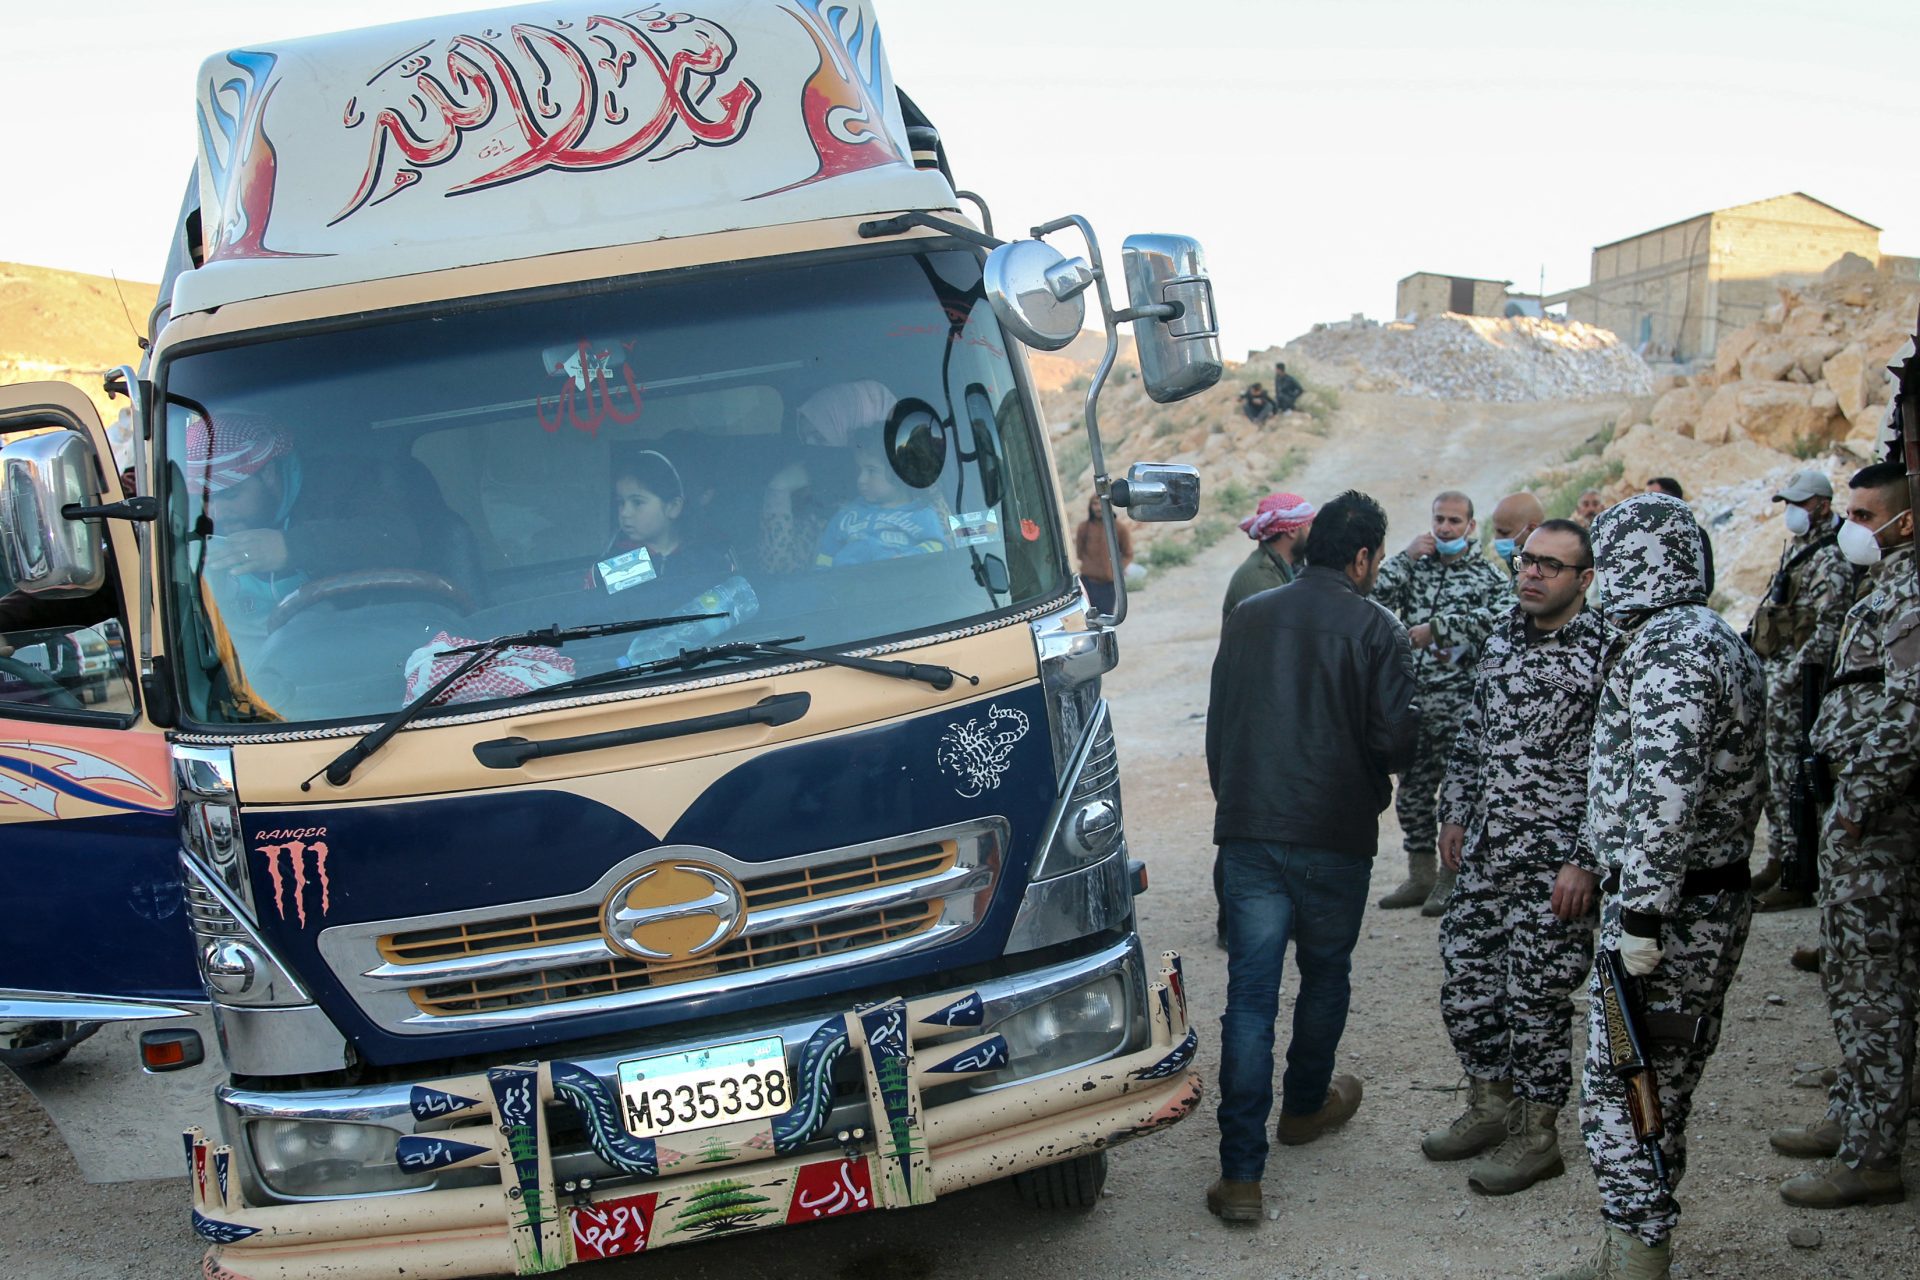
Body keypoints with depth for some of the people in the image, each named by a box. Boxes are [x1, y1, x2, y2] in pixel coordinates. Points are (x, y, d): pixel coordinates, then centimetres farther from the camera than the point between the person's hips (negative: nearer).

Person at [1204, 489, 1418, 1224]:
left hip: (1248, 831, 3)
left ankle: (1241, 1173, -3)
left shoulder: (1248, 618, 7)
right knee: (1325, 973, 20)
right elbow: (1395, 741, -12)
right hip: (1335, 834, -3)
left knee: (1250, 992, 0)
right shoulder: (1374, 628, -7)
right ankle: (1305, 1104, 40)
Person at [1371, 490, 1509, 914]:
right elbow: (1373, 596, -3)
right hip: (1411, 697, 4)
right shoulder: (1415, 568, 12)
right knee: (1411, 790, 10)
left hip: (1459, 703, -4)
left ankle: (1451, 879, 10)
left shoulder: (1488, 577, 1)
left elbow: (1493, 619, -18)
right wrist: (1407, 556, -6)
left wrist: (1435, 628, -22)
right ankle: (1420, 875, 22)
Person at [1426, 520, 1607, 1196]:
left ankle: (1536, 1135, 19)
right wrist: (1454, 813, 15)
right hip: (1483, 850, 7)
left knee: (1535, 996, 2)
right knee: (1464, 981, 12)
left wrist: (1586, 862, -17)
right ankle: (1489, 1107, 32)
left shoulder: (1604, 652, -13)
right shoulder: (1502, 633, 8)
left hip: (1554, 861, -7)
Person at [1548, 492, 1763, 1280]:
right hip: (1711, 901, 10)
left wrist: (1642, 917, -24)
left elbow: (1666, 795, -26)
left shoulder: (1667, 647, -18)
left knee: (1622, 1096, -2)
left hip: (1668, 912, -10)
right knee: (1658, 1091, 18)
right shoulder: (1711, 637, 15)